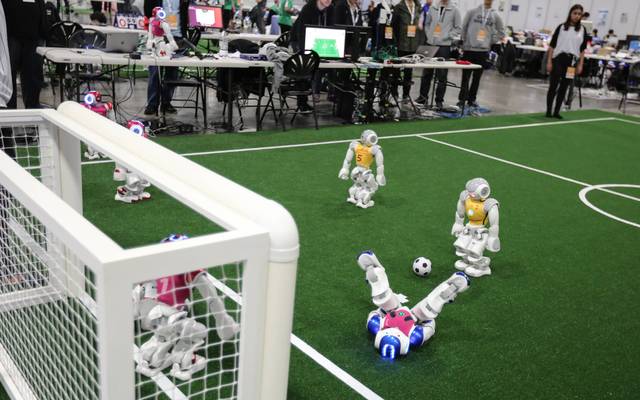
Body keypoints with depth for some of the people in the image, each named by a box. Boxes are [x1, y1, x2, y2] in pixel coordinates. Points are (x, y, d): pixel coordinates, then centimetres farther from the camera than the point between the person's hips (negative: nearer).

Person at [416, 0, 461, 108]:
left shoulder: (454, 10, -1)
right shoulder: (433, 9, 8)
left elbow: (458, 28, 1)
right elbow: (427, 24, 18)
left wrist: (446, 37, -8)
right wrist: (429, 35, 4)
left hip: (444, 46, -3)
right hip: (430, 44, 3)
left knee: (442, 75, 1)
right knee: (426, 73, 8)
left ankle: (439, 100, 7)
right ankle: (423, 96, 19)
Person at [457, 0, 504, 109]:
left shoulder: (495, 16, 7)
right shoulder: (472, 12, 1)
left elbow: (501, 32, 15)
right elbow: (464, 27, 5)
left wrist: (491, 41, 6)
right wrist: (465, 40, 3)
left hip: (483, 51, 2)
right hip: (469, 49, -2)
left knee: (477, 77, 7)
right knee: (465, 76, -1)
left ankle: (472, 99, 15)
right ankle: (462, 99, 4)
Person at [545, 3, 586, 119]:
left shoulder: (582, 30, 7)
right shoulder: (561, 27, 1)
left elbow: (582, 49, 9)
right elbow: (552, 45, 0)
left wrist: (580, 65, 3)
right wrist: (549, 62, -6)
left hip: (572, 61, 3)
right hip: (558, 59, -2)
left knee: (564, 87, 6)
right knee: (553, 86, -2)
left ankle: (556, 111, 14)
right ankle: (548, 111, 5)